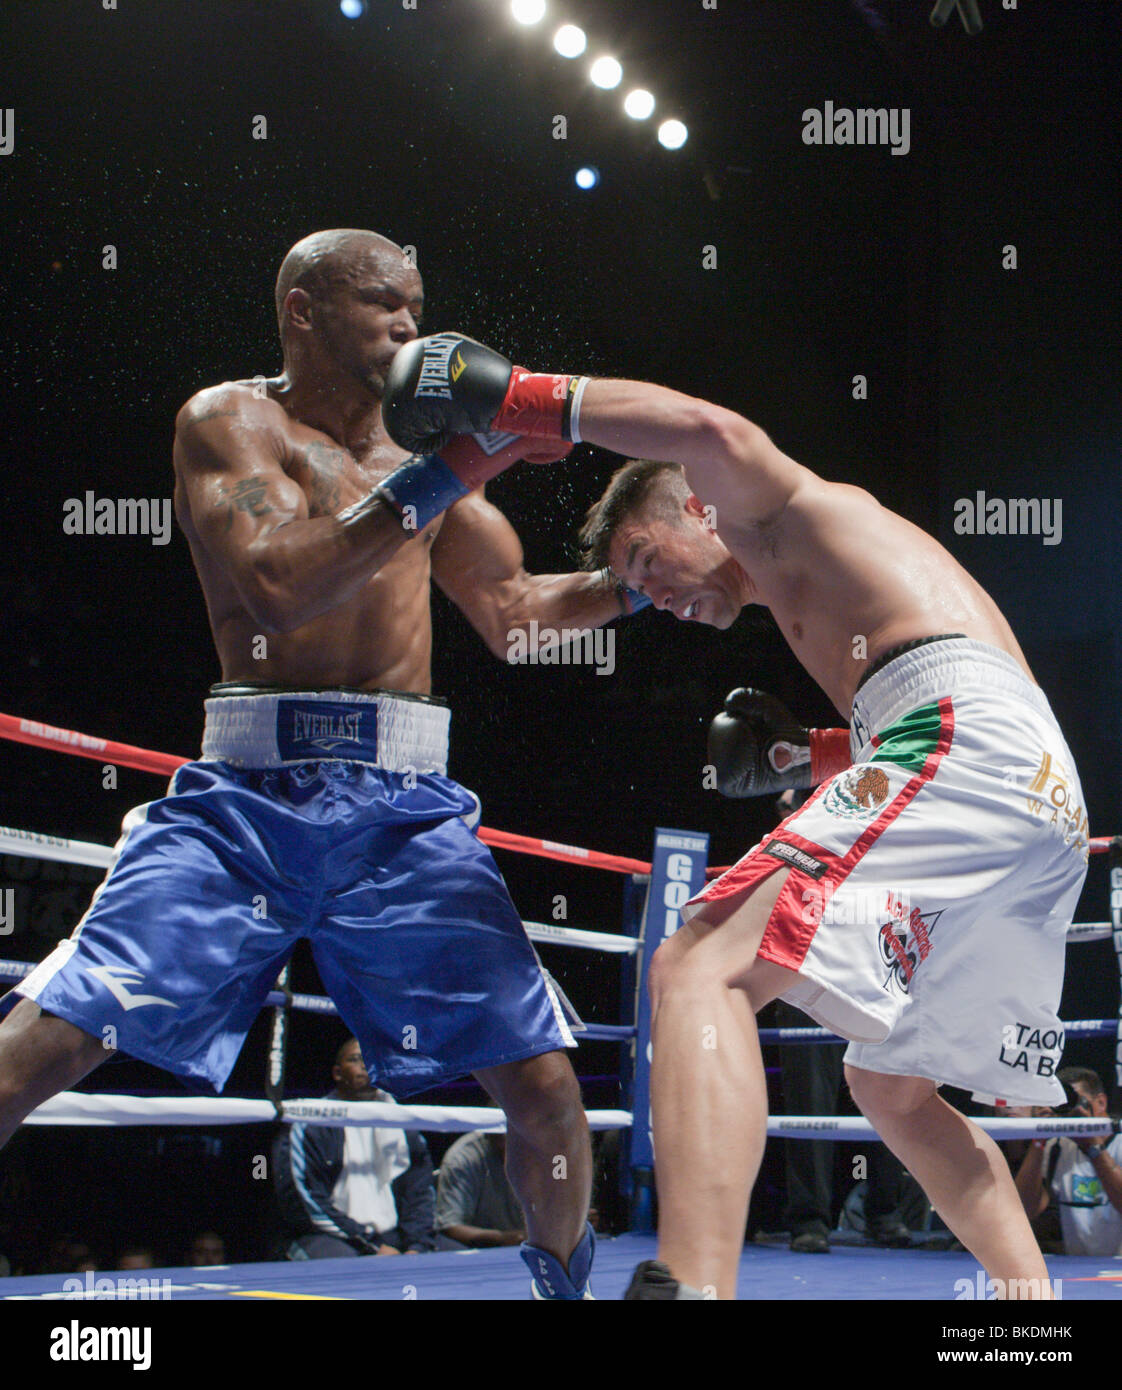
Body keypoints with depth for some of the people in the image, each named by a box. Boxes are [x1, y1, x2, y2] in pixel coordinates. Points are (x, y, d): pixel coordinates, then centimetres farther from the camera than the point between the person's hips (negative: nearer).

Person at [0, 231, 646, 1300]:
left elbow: (511, 612, 26)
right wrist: (441, 476, -19)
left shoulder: (422, 441, 17)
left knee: (542, 1083, -4)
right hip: (248, 800, -4)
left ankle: (562, 1279, 22)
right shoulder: (229, 421, 2)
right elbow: (276, 585, -16)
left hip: (405, 812, 4)